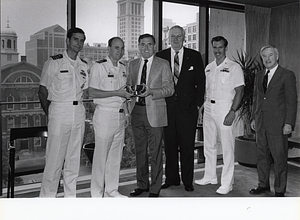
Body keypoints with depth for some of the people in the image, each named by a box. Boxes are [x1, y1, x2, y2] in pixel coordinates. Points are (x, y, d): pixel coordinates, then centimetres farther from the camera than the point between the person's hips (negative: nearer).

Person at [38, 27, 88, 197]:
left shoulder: (84, 66, 13)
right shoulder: (54, 62, -1)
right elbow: (43, 91, 0)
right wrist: (49, 114, -2)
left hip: (79, 112, 5)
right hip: (59, 111, -5)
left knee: (74, 157, 9)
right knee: (55, 157, -4)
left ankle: (71, 195, 19)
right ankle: (48, 196, 9)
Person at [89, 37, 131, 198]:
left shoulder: (123, 68, 15)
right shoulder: (99, 67, -6)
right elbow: (92, 92, -13)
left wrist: (126, 112, 14)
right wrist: (116, 93, -17)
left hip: (120, 115, 7)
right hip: (104, 114, -6)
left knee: (116, 155, 10)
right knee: (101, 155, -1)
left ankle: (111, 190, 22)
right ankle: (97, 193, 12)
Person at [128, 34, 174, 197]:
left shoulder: (163, 64, 0)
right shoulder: (133, 64, 14)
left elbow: (169, 89, -4)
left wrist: (151, 91, -19)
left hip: (154, 112, -4)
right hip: (137, 110, 4)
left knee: (155, 152, -1)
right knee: (139, 150, 11)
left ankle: (155, 188, 10)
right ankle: (142, 185, 25)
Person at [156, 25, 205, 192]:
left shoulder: (195, 56, 6)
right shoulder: (160, 56, 8)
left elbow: (201, 82, 6)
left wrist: (198, 104, 0)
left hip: (188, 109, -1)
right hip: (167, 108, 1)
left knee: (187, 146, 2)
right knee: (169, 145, 7)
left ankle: (188, 181, 14)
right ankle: (171, 178, 19)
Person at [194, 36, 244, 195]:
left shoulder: (234, 67, -5)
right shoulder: (209, 67, 13)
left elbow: (239, 91, -9)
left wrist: (232, 112, -17)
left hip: (225, 109, -6)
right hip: (208, 108, 6)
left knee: (227, 147, -2)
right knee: (209, 145, 12)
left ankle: (227, 183, 6)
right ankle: (210, 177, 25)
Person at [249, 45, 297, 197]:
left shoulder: (287, 75, -4)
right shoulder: (259, 76, 14)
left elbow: (292, 101, -7)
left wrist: (289, 123, -12)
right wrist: (254, 118, 14)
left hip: (278, 124, -6)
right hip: (261, 123, 6)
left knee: (279, 158, 1)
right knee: (262, 155, 13)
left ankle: (280, 190, 13)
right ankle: (263, 184, 28)